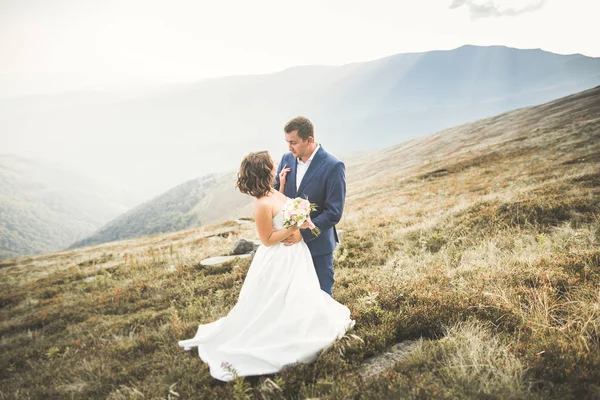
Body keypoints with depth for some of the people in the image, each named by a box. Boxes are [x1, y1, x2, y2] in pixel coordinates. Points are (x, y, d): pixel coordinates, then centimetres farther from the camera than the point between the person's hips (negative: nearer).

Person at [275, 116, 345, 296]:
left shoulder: (333, 166, -17)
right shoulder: (287, 159, 0)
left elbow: (334, 212, -18)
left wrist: (303, 233, -22)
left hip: (317, 243, -4)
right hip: (290, 240, 5)